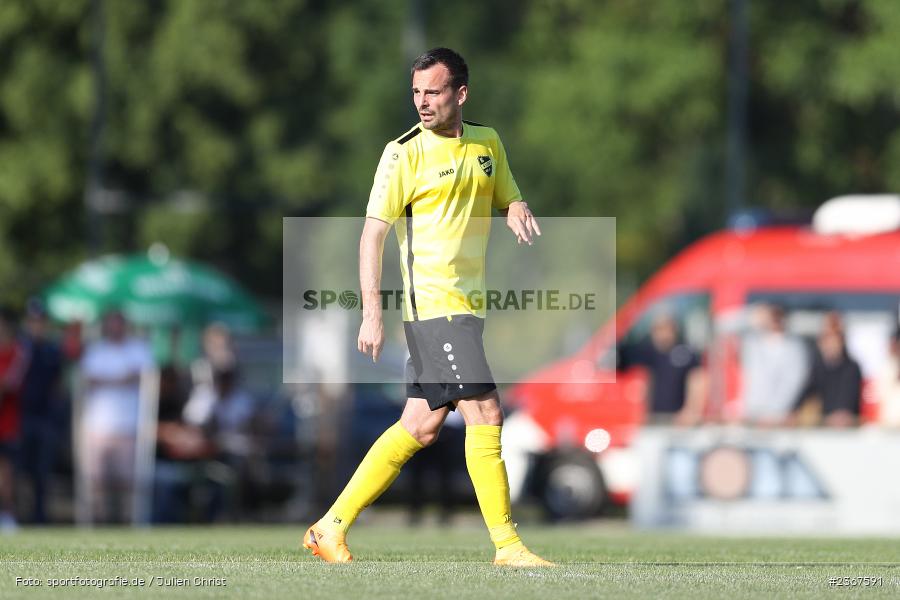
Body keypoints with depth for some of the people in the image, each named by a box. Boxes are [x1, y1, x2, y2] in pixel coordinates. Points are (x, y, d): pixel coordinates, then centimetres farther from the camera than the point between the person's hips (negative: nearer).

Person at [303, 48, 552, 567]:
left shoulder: (488, 143, 11)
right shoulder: (405, 154, -7)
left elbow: (508, 198, 23)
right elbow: (373, 232, -9)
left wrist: (520, 213, -3)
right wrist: (372, 312, -16)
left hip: (467, 305, 7)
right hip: (432, 304, -7)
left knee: (421, 427, 7)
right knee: (485, 413, -13)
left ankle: (332, 528, 14)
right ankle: (507, 545, -8)